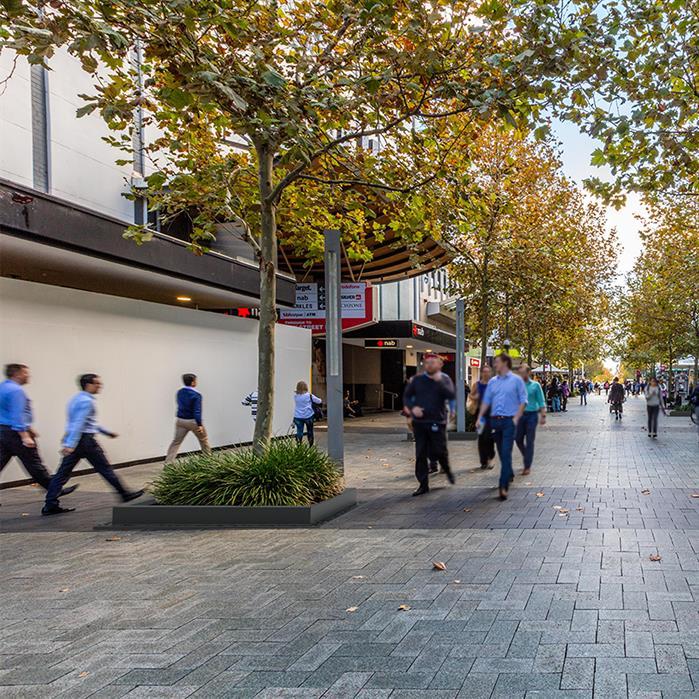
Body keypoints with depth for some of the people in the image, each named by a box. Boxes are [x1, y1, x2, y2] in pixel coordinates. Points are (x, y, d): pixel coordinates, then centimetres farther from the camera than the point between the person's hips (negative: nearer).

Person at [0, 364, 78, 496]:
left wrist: (29, 428, 28)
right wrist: (25, 436, -26)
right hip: (15, 434, -9)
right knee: (34, 465, -2)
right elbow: (17, 415, -23)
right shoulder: (16, 390, -15)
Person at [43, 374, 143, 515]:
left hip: (71, 441, 9)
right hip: (85, 440, -9)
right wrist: (70, 445, -29)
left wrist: (108, 432, 33)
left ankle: (50, 505, -1)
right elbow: (79, 423, -23)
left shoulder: (76, 399, 19)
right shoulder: (87, 401, -13)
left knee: (63, 472, 4)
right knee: (104, 468, 3)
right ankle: (124, 494, 15)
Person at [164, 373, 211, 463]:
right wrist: (199, 424, -19)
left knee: (176, 442, 6)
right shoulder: (196, 395, -16)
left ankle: (168, 462, -3)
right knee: (203, 440, 14)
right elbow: (197, 411, -20)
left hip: (180, 420, 5)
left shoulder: (179, 392, 4)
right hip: (193, 421, -5)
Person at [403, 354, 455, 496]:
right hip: (419, 422, 2)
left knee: (439, 451, -1)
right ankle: (423, 484, 11)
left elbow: (452, 395, -15)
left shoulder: (444, 379, 2)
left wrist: (439, 381, -22)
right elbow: (407, 396, 10)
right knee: (420, 455, 2)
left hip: (437, 422, -2)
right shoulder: (417, 379, 6)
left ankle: (447, 470, 32)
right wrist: (412, 407, -9)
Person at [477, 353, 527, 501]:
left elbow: (523, 400, -2)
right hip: (495, 420, 5)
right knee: (501, 452, 14)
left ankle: (503, 486, -17)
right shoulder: (492, 381, 12)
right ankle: (509, 475, 35)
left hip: (509, 421, -5)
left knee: (506, 453, -13)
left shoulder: (516, 380, -1)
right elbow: (486, 401, 12)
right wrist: (480, 417, 3)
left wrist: (516, 418, -11)